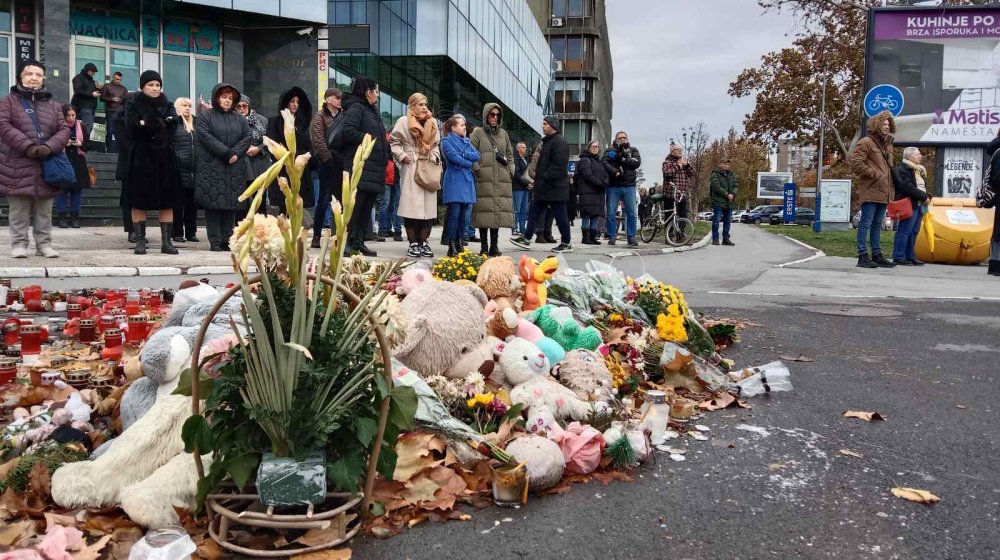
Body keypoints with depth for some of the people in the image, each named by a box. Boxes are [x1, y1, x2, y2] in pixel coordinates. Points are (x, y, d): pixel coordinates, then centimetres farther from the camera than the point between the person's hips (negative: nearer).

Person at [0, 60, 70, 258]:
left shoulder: (53, 105, 15)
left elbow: (64, 130, 6)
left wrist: (49, 147, -13)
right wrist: (27, 146, -21)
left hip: (47, 166, 3)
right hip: (17, 166, -3)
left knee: (44, 211, 7)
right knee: (18, 210, 1)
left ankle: (44, 244, 14)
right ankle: (19, 244, 9)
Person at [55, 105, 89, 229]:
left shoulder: (82, 127, 6)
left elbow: (88, 144, 8)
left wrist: (80, 144, -11)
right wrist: (63, 144, -16)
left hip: (78, 163, 2)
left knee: (77, 189, 4)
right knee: (62, 190, -1)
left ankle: (75, 216, 12)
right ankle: (61, 216, 7)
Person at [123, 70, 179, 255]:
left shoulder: (167, 105, 13)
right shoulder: (133, 104, 6)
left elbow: (172, 124, -6)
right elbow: (132, 126, -10)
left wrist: (147, 123, -13)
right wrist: (160, 124, -13)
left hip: (163, 158, 2)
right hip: (140, 158, -2)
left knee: (166, 202, -1)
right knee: (139, 202, -2)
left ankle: (166, 241, 1)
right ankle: (140, 241, 4)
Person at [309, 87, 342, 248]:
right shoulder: (320, 116, 0)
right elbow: (318, 140, -10)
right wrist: (329, 159, -13)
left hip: (341, 163, 5)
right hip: (328, 163, -5)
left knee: (341, 200, 6)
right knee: (323, 200, -3)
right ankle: (317, 236, 4)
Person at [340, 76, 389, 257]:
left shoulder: (373, 111, 23)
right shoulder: (355, 108, -6)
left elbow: (379, 136, 28)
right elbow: (348, 131, -20)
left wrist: (384, 149, 11)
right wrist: (368, 139, -13)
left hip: (374, 167, 9)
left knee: (367, 207, 10)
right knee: (354, 206, -10)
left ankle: (358, 242, 15)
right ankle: (346, 242, -6)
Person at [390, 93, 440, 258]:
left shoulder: (432, 123, 15)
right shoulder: (403, 121, 0)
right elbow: (394, 142, 1)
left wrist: (435, 157, 8)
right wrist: (403, 156, -10)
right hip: (411, 170, -5)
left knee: (428, 207, 1)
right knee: (412, 207, -8)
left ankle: (423, 243, 9)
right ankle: (413, 244, -1)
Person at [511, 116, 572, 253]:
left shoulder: (559, 143, -13)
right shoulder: (546, 141, 19)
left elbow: (558, 166, -22)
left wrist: (543, 179, -22)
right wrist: (538, 180, 15)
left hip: (555, 187, -10)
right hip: (544, 187, 10)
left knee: (560, 216, -2)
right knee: (533, 212, 9)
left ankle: (566, 244, 7)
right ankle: (526, 239, 13)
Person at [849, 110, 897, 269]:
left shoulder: (888, 144, 21)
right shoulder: (866, 142, -6)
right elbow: (855, 162, -15)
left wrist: (890, 183, 14)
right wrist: (873, 174, -15)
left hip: (884, 192, 9)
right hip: (870, 191, -8)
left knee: (877, 225, 12)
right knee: (866, 223, -7)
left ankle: (877, 255, 17)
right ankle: (862, 256, -4)